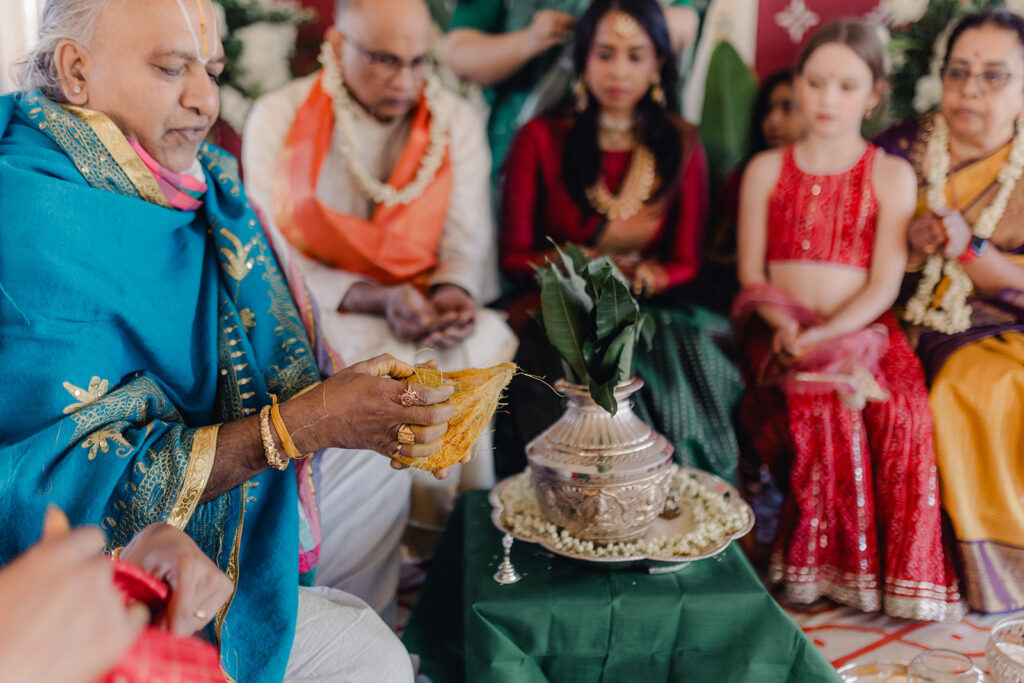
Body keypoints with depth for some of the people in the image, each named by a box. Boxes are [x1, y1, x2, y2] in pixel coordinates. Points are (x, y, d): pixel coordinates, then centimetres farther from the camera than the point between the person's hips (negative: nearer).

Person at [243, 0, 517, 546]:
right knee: (392, 361, -33)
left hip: (422, 303, 3)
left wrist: (453, 292, -23)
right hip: (317, 309, -3)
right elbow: (275, 260, -10)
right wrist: (377, 300, -25)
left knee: (486, 340, -29)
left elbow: (466, 241, 2)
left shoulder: (457, 121, 5)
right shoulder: (277, 118, -5)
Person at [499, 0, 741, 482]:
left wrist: (637, 279, -13)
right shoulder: (541, 140, 6)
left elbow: (685, 262, 9)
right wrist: (604, 240, -7)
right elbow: (515, 258, 2)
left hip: (650, 314, 2)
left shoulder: (681, 148, 12)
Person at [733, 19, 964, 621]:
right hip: (784, 333, 0)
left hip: (863, 328, 0)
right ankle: (816, 564, -15)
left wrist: (826, 335, -18)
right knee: (821, 404, -32)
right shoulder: (767, 170, 13)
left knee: (903, 409, -30)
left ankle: (903, 569, -12)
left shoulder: (892, 175, 8)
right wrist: (784, 325, -12)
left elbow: (885, 284, -2)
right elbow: (751, 273, 8)